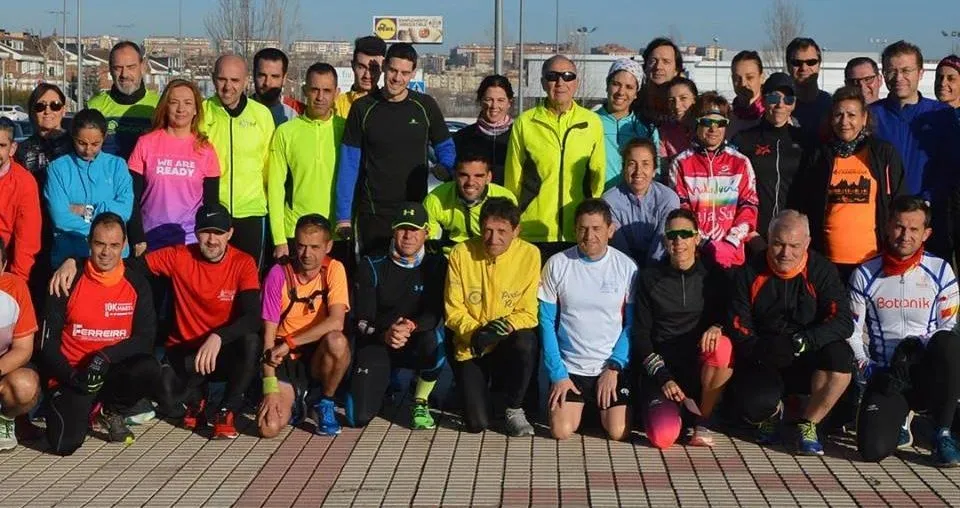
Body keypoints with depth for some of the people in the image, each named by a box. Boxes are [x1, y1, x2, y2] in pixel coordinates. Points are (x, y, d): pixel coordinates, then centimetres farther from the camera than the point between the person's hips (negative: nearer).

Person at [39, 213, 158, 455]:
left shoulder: (136, 283, -1)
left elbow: (145, 338, -6)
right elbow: (49, 340, -2)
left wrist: (105, 357, -21)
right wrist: (70, 375, -17)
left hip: (114, 369, 2)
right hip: (72, 374, -2)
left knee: (149, 369, -31)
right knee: (65, 444, -23)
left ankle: (110, 411, 1)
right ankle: (82, 407, 15)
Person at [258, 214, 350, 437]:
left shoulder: (334, 269, -8)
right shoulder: (278, 274, -10)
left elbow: (336, 322, -21)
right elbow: (269, 333, -10)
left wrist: (289, 343, -24)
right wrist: (270, 388, -18)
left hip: (318, 357, 1)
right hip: (285, 361, 0)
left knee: (337, 341, -35)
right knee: (269, 427, -23)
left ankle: (325, 402, -6)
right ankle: (297, 398, 14)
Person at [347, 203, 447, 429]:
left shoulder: (436, 265, -3)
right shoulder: (373, 266, -5)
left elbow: (437, 313, -14)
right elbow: (362, 320, -10)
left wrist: (412, 326, -36)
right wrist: (384, 334, -32)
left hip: (416, 345, 0)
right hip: (377, 343, 0)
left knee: (435, 341, -37)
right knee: (358, 417, -14)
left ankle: (421, 402, -9)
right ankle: (382, 381, 22)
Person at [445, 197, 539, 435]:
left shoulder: (529, 255, -9)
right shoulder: (461, 253, -9)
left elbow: (528, 314, -7)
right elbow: (453, 311, -5)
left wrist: (507, 325, -27)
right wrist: (475, 333, -23)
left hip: (508, 345, 0)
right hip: (471, 348, 0)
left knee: (526, 342, -36)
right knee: (477, 424, -14)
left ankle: (514, 410, -10)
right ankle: (470, 388, 24)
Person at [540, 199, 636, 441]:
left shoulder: (626, 267, -4)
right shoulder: (557, 265, -5)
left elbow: (632, 324, 1)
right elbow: (546, 321, -2)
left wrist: (614, 367, -9)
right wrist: (557, 374, -7)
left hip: (613, 368, 0)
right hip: (569, 367, 0)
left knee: (618, 432, -14)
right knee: (562, 431, -15)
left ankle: (601, 408, 21)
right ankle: (583, 406, 20)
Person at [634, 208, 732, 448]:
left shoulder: (712, 275, 4)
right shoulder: (650, 278, 1)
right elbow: (640, 335, 1)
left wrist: (717, 327, -19)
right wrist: (663, 378, -10)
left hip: (701, 363, 1)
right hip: (661, 365, -1)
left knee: (722, 346, -35)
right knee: (663, 436, -27)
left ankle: (703, 422, -12)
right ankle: (669, 408, 12)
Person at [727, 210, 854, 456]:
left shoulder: (821, 271, -4)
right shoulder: (750, 274, -1)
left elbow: (843, 322, -15)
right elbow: (738, 328, -3)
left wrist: (799, 342, -29)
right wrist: (760, 350, -26)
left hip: (807, 363, 0)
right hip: (763, 365, 0)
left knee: (840, 356, -32)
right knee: (753, 404, -31)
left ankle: (808, 423, -8)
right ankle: (772, 414, 11)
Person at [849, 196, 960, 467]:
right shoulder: (865, 276, 3)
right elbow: (851, 332, 7)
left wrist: (917, 351, -13)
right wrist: (868, 368, -6)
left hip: (928, 374, 0)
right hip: (886, 376, 0)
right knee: (873, 449, -24)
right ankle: (899, 417, 15)